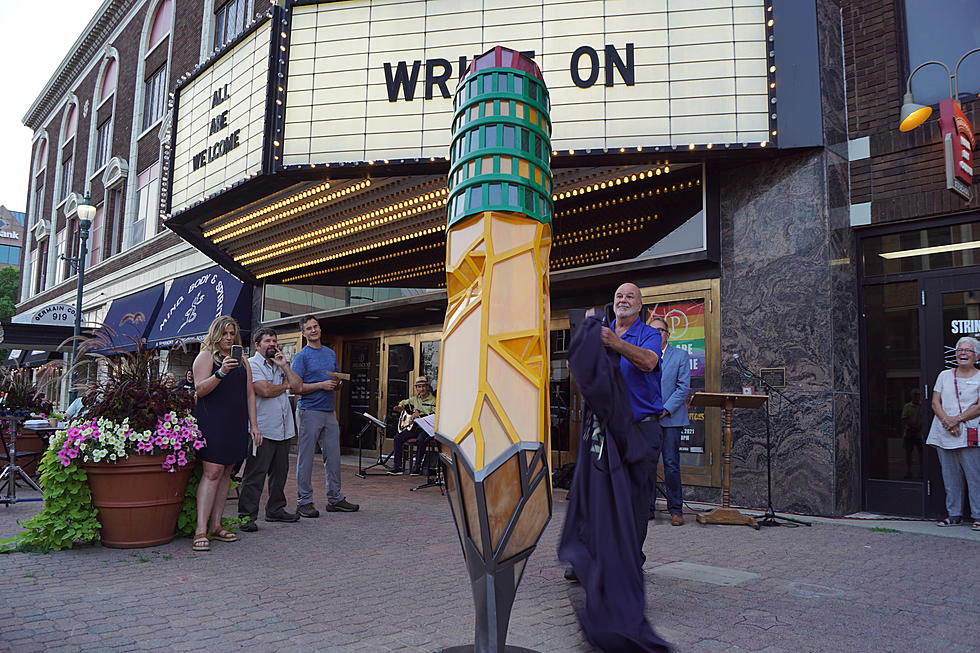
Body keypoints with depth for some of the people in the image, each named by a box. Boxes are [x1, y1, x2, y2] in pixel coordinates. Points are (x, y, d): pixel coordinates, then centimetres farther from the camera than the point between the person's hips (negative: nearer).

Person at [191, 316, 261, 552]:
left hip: (236, 424, 6)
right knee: (212, 472, -12)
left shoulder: (242, 360, 18)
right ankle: (201, 531, -12)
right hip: (212, 422, -6)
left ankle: (215, 526, 12)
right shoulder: (206, 356, 1)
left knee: (226, 473, 6)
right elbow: (200, 389, -10)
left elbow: (249, 394, 18)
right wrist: (221, 373, -26)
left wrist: (254, 425, 13)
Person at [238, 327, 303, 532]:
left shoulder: (280, 365, 20)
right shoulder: (252, 364, -4)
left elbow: (298, 387, 10)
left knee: (280, 471, 13)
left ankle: (276, 509, 24)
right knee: (255, 475, -5)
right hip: (262, 430, -8)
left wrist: (285, 367, 1)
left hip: (283, 429, 8)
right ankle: (246, 516, 0)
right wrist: (285, 386, 0)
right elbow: (265, 390, -18)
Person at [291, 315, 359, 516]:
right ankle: (305, 501, 6)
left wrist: (337, 383, 1)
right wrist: (321, 385, -16)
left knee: (333, 457, 8)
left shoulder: (331, 354, 17)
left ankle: (335, 498, 17)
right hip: (309, 411, -6)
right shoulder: (301, 356, -2)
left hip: (329, 411, 6)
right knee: (305, 458, -1)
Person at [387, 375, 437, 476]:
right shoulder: (415, 399, 16)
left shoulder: (433, 401, -4)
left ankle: (417, 466, -21)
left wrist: (420, 414, -24)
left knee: (420, 440, -36)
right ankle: (397, 466, -7)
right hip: (414, 427, 6)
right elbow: (404, 402, 36)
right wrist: (400, 406, 12)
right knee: (398, 438, -11)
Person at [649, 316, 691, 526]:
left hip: (670, 418, -2)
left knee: (671, 464, -3)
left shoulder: (681, 355, 6)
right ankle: (647, 508, 12)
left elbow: (683, 387, -1)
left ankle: (676, 510, 6)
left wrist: (665, 410, -11)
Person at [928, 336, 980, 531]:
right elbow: (935, 402, 8)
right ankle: (954, 514, 16)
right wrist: (946, 420, -9)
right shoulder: (944, 375, 14)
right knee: (950, 477, 8)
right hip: (944, 435, 4)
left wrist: (957, 419, -16)